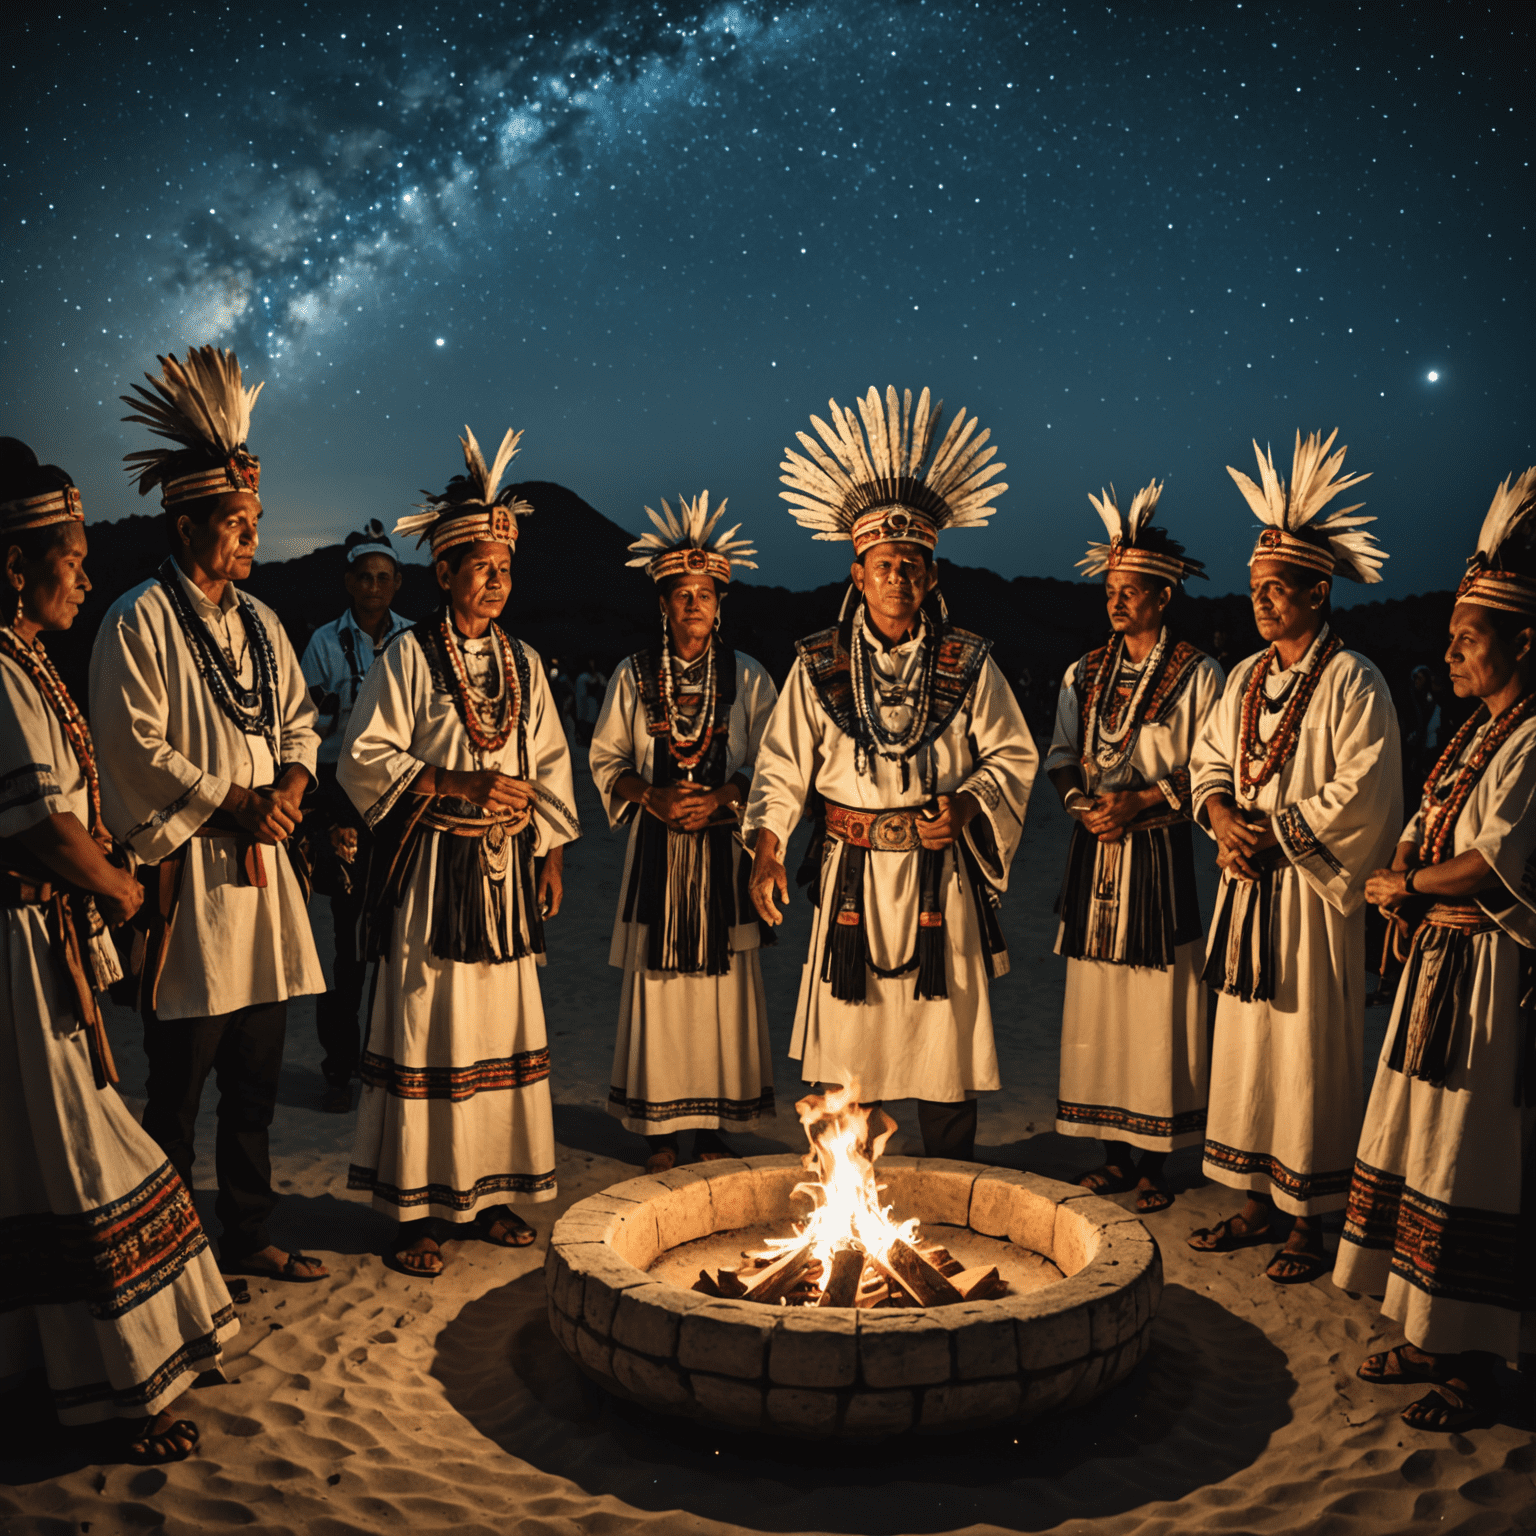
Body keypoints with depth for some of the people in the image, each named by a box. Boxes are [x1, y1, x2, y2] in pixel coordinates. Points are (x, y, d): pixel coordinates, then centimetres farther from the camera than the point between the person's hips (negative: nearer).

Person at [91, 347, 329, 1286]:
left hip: (262, 864, 7)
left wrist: (289, 789, -4)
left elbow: (299, 721, 15)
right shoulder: (141, 621, -7)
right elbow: (137, 744, -13)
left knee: (256, 1083, 13)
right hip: (186, 873, -7)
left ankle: (250, 1236, 25)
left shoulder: (260, 623, 15)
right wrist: (232, 802, -14)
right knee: (179, 1088, 1)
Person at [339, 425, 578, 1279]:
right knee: (424, 1035, -3)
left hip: (505, 873, 5)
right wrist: (458, 786, -15)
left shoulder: (523, 662, 12)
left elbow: (550, 763, 16)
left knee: (504, 1030, 8)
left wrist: (550, 854, 9)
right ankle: (415, 1209, 7)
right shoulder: (408, 657, -4)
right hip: (429, 870, -5)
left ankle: (489, 1191, 20)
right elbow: (365, 760, -8)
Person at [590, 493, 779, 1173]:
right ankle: (660, 1129, 11)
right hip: (655, 850, 0)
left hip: (723, 848, 0)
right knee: (656, 977, 0)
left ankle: (713, 1125, 12)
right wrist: (652, 796, -9)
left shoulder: (746, 677, 4)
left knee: (721, 977, 0)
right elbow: (605, 759, 8)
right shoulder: (633, 675, 6)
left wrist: (720, 797, -12)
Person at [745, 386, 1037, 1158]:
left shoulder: (968, 663, 1)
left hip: (940, 876, 0)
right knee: (845, 1040, 6)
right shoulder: (818, 664, 2)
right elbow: (782, 763, 3)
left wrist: (967, 806, -12)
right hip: (849, 879, 1)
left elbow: (1012, 755, 6)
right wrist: (765, 845, -10)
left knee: (945, 1039, 5)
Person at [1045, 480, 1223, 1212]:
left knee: (1157, 1004, -2)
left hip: (1159, 857, -4)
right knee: (1097, 997, 5)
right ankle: (1116, 1150, 15)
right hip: (1094, 851, 5)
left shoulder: (1196, 675, -2)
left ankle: (1154, 1158, 7)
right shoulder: (1084, 674, 12)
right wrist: (1084, 806, -5)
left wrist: (1144, 801, -15)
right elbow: (1062, 758, 14)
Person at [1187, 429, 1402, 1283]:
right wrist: (1224, 818, -7)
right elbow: (1210, 759, 13)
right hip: (1248, 886, 7)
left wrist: (1275, 834, -16)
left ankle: (1312, 1220, 11)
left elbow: (1361, 791, -15)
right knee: (1246, 1042, 10)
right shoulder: (1247, 678, 11)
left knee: (1309, 1051, 0)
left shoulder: (1353, 683, -10)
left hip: (1313, 893, -7)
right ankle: (1257, 1204, 22)